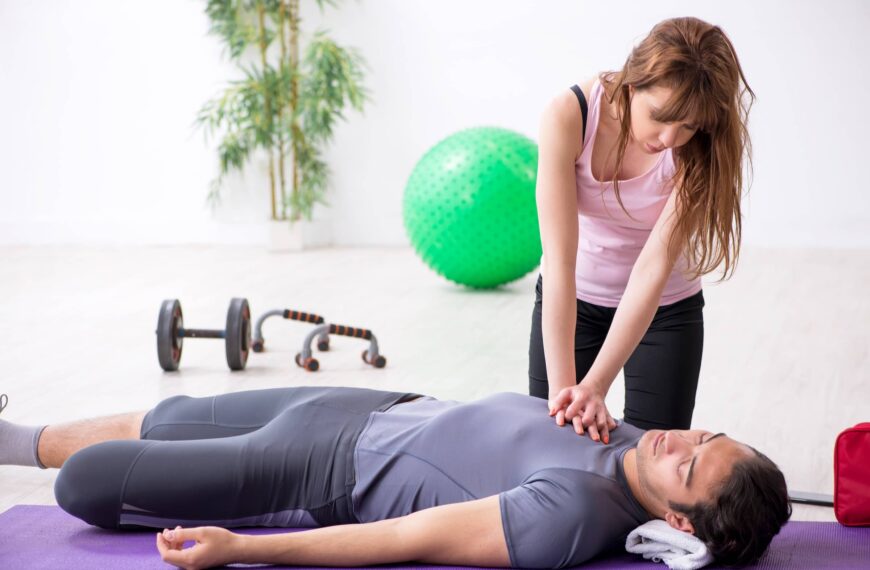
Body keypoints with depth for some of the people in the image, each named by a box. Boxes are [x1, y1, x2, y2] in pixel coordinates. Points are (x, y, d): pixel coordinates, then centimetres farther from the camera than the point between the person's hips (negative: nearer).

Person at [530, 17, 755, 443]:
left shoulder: (701, 150, -25)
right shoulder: (568, 117, -28)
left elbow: (655, 264, -31)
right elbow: (560, 262, -32)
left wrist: (594, 386, -38)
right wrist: (562, 387, -36)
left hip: (664, 308, 0)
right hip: (573, 300, 0)